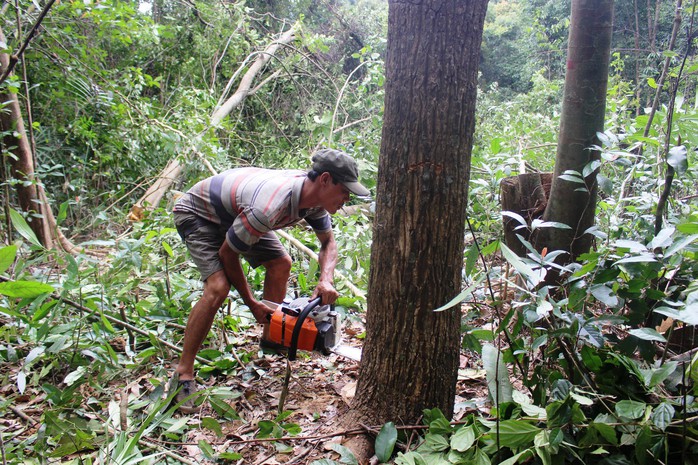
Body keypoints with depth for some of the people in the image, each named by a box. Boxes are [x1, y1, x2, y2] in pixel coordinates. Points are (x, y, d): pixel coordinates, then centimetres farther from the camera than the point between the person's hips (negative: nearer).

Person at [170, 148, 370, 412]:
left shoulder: (313, 193, -17)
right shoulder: (269, 208, -41)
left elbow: (328, 242, -2)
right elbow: (227, 254, -27)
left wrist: (326, 280, -23)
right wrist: (252, 304, -16)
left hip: (234, 212, 8)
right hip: (197, 214, -8)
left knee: (280, 264, 4)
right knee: (218, 287, -24)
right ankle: (183, 375, -13)